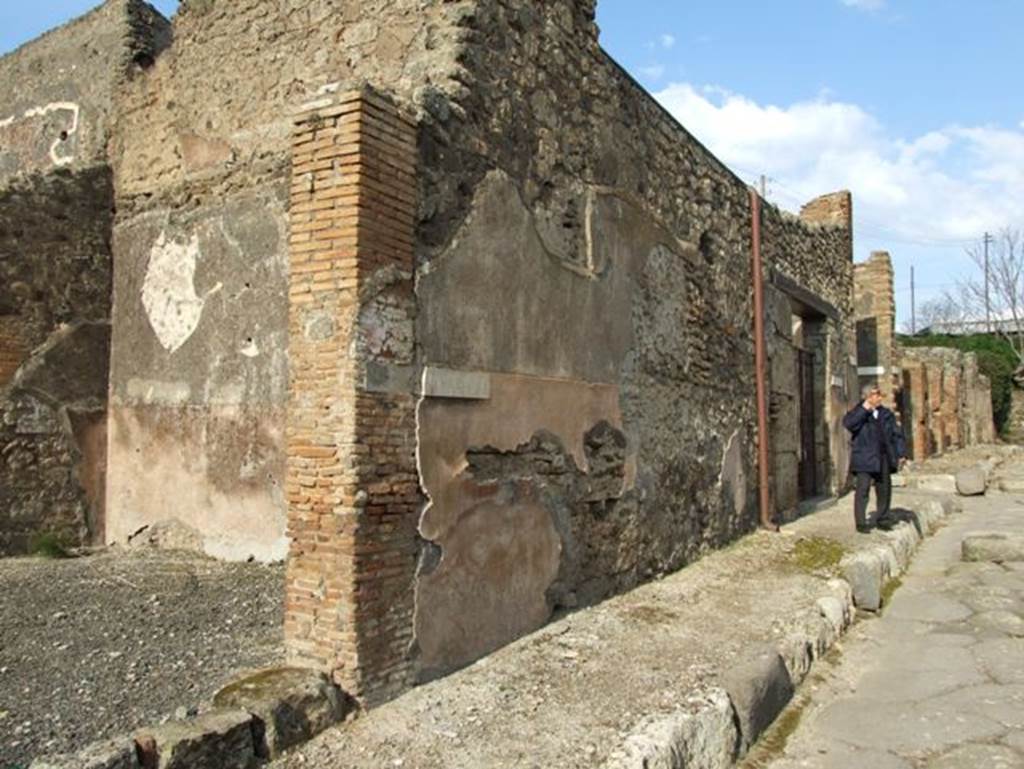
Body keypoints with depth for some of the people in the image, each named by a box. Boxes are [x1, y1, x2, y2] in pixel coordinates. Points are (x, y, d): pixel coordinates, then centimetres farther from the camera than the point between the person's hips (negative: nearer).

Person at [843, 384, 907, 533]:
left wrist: (901, 453, 5)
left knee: (884, 489, 10)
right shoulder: (858, 412, 0)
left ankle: (883, 519, 25)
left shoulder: (886, 414, 13)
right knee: (862, 490, -7)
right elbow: (848, 423, -21)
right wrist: (864, 410, -18)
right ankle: (861, 522, 0)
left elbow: (897, 434, 13)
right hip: (864, 458, -5)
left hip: (883, 458, 5)